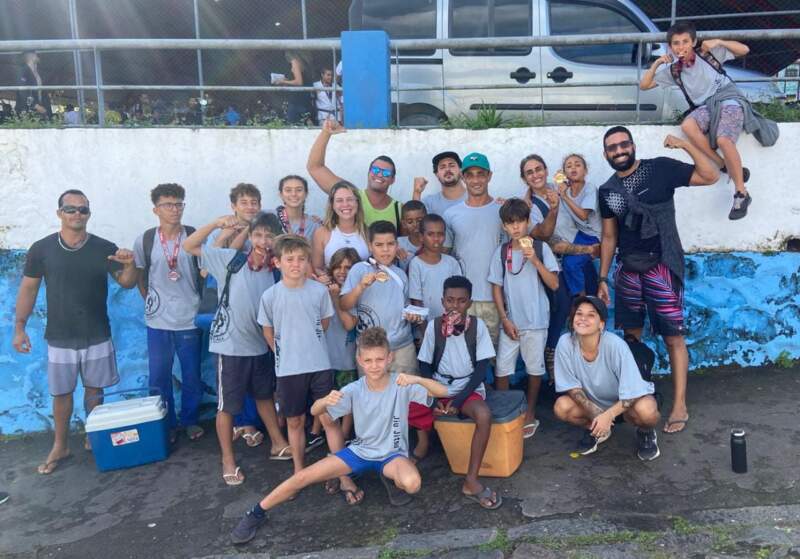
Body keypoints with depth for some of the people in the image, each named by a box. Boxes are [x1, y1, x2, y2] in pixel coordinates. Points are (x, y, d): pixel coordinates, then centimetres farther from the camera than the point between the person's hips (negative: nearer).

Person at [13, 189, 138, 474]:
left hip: (97, 337, 0)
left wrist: (129, 265, -27)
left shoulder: (104, 248, -6)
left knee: (94, 389, 13)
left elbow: (126, 283, -5)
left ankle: (94, 438, 32)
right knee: (61, 393, 11)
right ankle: (60, 446, 28)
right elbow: (28, 289, 2)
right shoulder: (41, 249, -6)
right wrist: (19, 327, 0)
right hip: (60, 339, 0)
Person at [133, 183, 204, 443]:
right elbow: (140, 276, 11)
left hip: (190, 319, -1)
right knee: (159, 378, 8)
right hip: (158, 322, 1)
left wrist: (195, 300, 2)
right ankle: (166, 424, 25)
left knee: (192, 376, 9)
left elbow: (204, 271, 5)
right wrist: (151, 302, 8)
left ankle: (190, 421, 27)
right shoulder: (145, 240, -1)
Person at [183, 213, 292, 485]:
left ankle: (278, 444, 39)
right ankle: (228, 460, 25)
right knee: (227, 405, 8)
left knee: (265, 395, 23)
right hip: (231, 345, -4)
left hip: (262, 345, 4)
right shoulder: (232, 259, -12)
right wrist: (216, 223, -23)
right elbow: (189, 246, -12)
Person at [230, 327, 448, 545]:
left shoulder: (402, 385, -18)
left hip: (392, 454, -2)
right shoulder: (354, 390, -12)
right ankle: (257, 513, 9)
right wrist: (326, 400, -37)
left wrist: (416, 379, -43)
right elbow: (314, 411, -12)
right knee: (304, 476, -11)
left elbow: (444, 392, -26)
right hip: (360, 451, 2)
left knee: (412, 483, -36)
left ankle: (391, 479, 2)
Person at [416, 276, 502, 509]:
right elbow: (425, 366, 2)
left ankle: (471, 481, -22)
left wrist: (459, 399, -16)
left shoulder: (477, 325, -7)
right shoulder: (434, 326, -5)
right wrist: (433, 398, -12)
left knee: (484, 415, -34)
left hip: (469, 389, -1)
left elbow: (482, 368, -6)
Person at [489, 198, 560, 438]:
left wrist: (535, 260, -21)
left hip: (536, 321, -1)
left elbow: (554, 284, -10)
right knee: (501, 369, 2)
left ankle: (530, 415, 25)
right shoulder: (501, 252, 1)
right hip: (510, 321, 2)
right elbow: (496, 288, 4)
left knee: (534, 368, 9)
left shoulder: (541, 248, -5)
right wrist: (505, 320, -3)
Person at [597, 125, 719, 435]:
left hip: (662, 266, -5)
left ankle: (680, 407, 6)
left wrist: (686, 145, -20)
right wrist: (603, 278, 10)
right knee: (631, 336, 13)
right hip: (628, 269, 5)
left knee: (673, 337, -3)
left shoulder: (660, 169, -5)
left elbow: (710, 176, -9)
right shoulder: (606, 191, 8)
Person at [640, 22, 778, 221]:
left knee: (723, 139, -32)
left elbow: (744, 49, 6)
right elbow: (644, 85, 11)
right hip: (706, 106, 4)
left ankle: (742, 193, -21)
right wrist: (656, 63, -1)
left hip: (728, 97, -3)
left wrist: (718, 42, -8)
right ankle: (726, 167, -19)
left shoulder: (707, 53, 4)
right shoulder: (672, 70, 12)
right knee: (687, 125, -32)